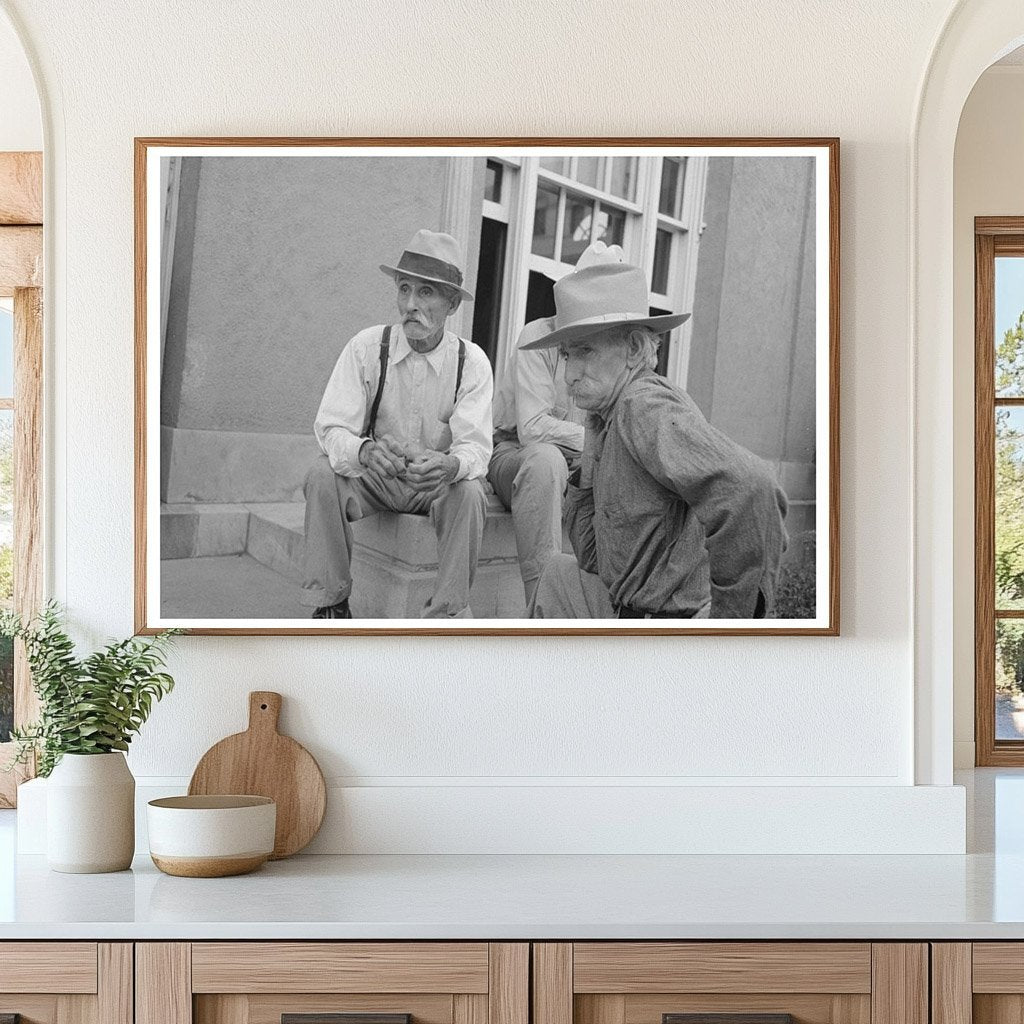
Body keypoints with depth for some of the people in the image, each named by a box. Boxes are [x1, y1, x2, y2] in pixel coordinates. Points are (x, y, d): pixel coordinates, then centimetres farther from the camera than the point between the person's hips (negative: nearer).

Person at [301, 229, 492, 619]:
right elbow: (332, 428, -18)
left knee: (470, 492, -32)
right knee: (323, 474, -28)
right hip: (375, 480, 1)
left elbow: (476, 446, -18)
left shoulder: (472, 363, -10)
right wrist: (366, 451, -43)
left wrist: (450, 465, -45)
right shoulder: (366, 347, -11)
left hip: (439, 485, 0)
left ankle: (447, 614, -23)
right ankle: (330, 605, -19)